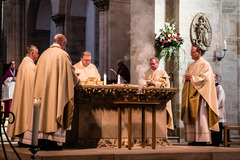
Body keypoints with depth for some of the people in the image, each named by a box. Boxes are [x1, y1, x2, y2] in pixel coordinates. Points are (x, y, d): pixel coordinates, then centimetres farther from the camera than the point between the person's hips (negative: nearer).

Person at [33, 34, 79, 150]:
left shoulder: (44, 53, 12)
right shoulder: (63, 54, -8)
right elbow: (70, 72, -4)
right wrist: (76, 80, 16)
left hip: (42, 88, 6)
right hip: (56, 89, -6)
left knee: (43, 111, 8)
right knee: (55, 111, -3)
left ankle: (41, 138, 8)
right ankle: (52, 140, -5)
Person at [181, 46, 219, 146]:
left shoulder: (205, 65, -1)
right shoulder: (191, 66, 21)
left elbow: (204, 78, -13)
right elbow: (185, 78, 19)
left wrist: (192, 77, -8)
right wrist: (186, 77, -3)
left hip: (199, 94, -7)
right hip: (190, 94, 7)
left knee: (200, 116, -11)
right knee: (190, 117, 1)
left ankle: (203, 139, -11)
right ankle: (192, 139, 1)